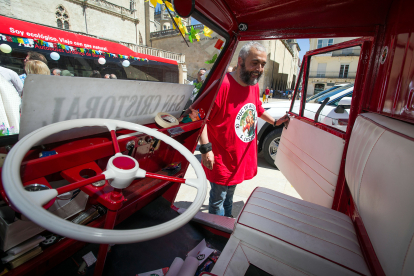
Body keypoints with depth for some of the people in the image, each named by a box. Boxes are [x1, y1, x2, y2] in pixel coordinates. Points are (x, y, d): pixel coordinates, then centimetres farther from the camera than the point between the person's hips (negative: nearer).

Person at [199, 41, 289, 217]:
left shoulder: (254, 87, 5)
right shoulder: (222, 84, -23)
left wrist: (275, 122, 25)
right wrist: (205, 149, -25)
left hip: (242, 157, 8)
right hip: (221, 159, -8)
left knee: (229, 196, 28)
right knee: (218, 200, 12)